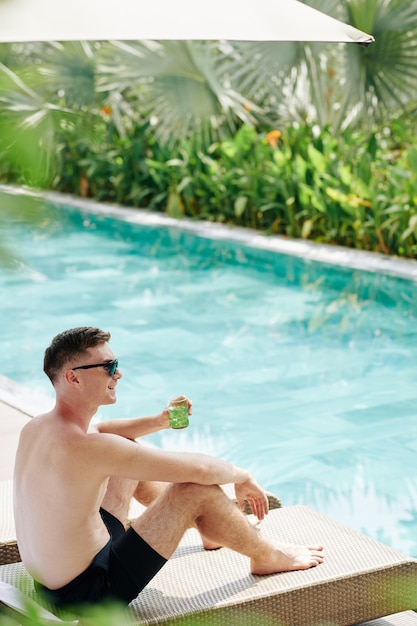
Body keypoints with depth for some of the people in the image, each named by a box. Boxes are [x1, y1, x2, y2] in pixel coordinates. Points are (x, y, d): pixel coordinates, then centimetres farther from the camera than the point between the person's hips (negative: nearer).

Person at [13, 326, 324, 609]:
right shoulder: (86, 448, -30)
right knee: (197, 488, -12)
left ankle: (214, 529, 39)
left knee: (134, 451, 21)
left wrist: (159, 421, 10)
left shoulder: (35, 428, -2)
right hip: (90, 592, -9)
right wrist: (243, 476, -4)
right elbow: (198, 469, -24)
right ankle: (266, 556, 16)